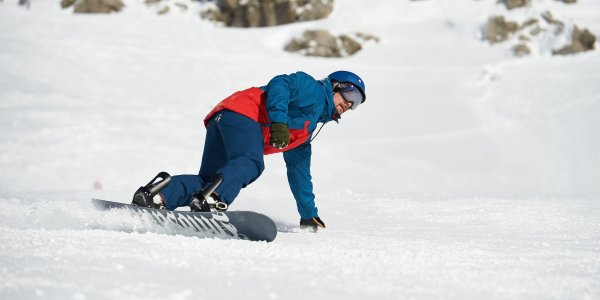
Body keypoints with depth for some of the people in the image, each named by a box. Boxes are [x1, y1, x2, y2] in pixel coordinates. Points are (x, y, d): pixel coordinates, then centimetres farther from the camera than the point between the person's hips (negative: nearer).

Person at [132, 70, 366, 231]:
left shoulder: (305, 131, 37)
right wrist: (279, 121, -21)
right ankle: (213, 199, -59)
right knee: (250, 164, -34)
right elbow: (279, 85, -6)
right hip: (241, 113, -9)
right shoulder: (313, 89, 13)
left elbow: (299, 172, 43)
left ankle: (158, 196, -28)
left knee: (207, 180, -9)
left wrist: (309, 214, 43)